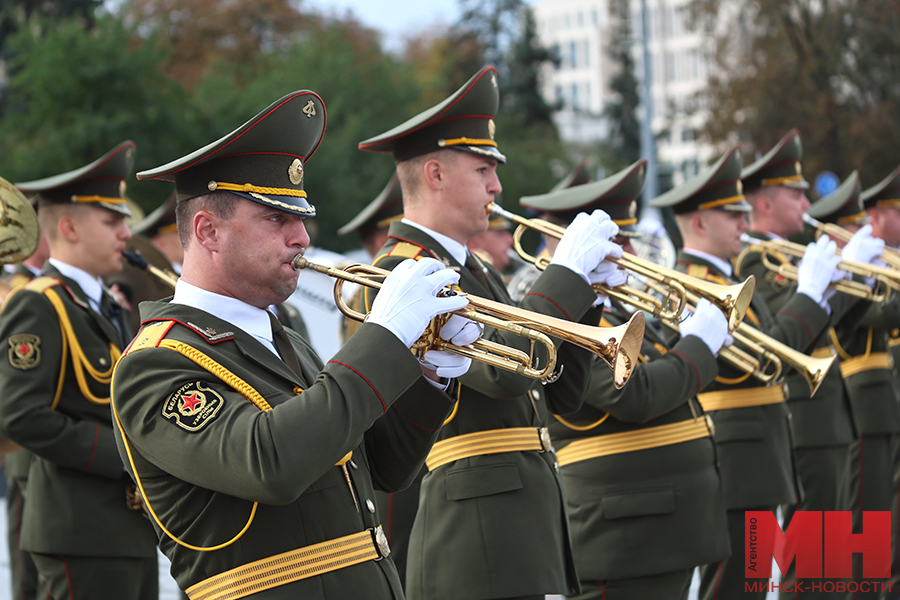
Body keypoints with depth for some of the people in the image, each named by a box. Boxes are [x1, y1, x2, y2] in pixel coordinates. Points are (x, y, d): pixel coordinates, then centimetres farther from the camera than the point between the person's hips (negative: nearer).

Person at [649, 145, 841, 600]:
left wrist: (830, 289, 6)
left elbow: (795, 343, 17)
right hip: (735, 464, -11)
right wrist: (809, 293, -18)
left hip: (752, 459, 11)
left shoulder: (722, 279, 17)